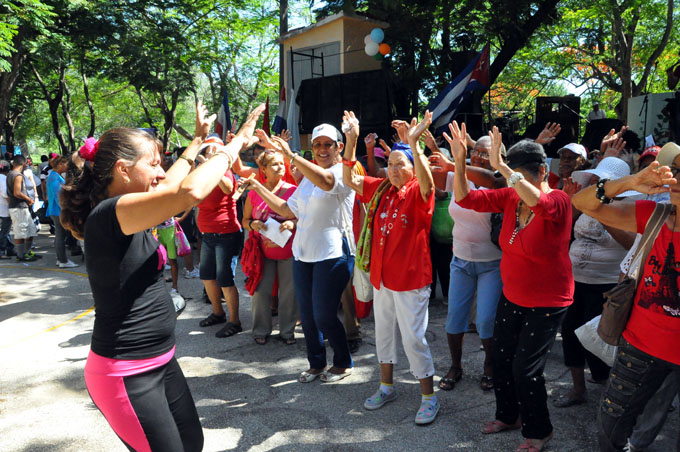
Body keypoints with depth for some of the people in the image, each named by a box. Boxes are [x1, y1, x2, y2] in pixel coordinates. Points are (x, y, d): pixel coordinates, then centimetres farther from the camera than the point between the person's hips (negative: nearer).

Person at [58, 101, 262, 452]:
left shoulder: (125, 216, 8)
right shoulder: (109, 214, -22)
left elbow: (169, 187, 26)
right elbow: (190, 192, -35)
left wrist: (198, 141, 30)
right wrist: (234, 144, -22)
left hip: (160, 362, 10)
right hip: (127, 376, -10)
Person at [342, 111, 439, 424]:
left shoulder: (418, 192, -11)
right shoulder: (380, 189, 6)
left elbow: (427, 183, -34)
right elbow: (350, 179, 2)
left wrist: (414, 143, -44)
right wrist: (351, 140, -9)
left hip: (411, 278, -6)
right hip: (381, 276, 7)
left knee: (413, 338, 0)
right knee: (384, 332, 19)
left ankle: (429, 398, 18)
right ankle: (386, 387, 38)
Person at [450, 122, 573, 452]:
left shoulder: (558, 202, -19)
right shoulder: (510, 197, -4)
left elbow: (539, 202, -44)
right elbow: (465, 198, -8)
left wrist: (502, 167, -45)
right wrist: (460, 161, -22)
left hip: (547, 304, -6)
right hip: (511, 298, 7)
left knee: (525, 368, 0)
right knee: (501, 358, 17)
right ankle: (509, 415, 42)